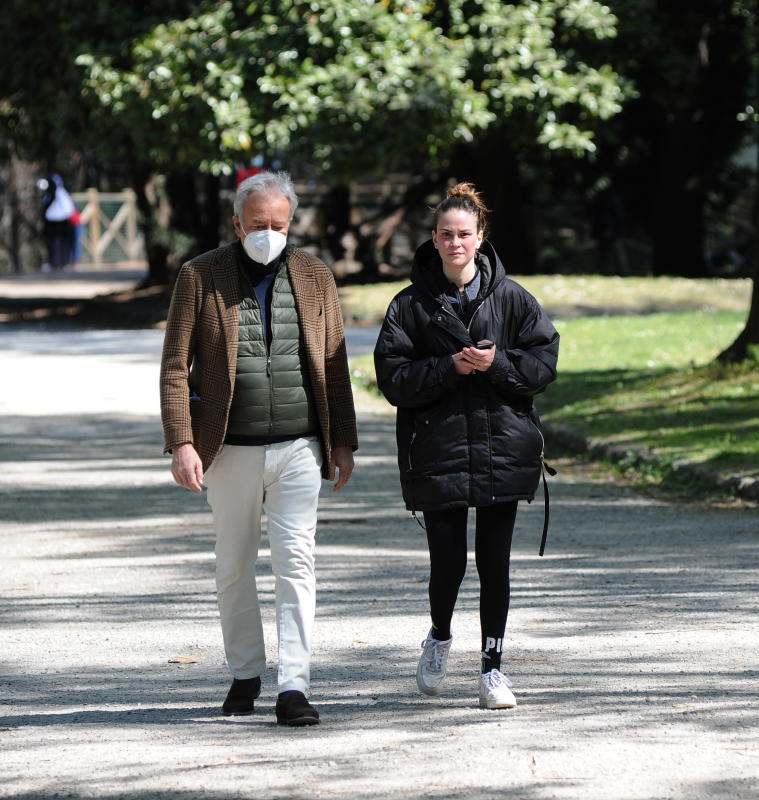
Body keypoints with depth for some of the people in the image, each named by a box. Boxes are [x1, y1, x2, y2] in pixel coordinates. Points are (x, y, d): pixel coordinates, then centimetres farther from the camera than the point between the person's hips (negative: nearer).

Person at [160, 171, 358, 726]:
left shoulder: (314, 276, 7)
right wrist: (182, 443, -11)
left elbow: (335, 366, 11)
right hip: (230, 451, 0)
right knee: (234, 568, 10)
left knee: (296, 562, -8)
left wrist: (343, 443, 7)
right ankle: (245, 674, 26)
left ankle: (294, 687, -11)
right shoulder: (200, 277, 0)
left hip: (299, 450, 0)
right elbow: (175, 367, -2)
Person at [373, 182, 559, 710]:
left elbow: (545, 360, 2)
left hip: (503, 447, 1)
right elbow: (393, 378, -4)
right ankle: (439, 638, 28)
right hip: (438, 452, -1)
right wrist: (449, 368, -16)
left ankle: (493, 667, 12)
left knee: (494, 562, 3)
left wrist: (498, 363, -14)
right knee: (448, 561, -3)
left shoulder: (511, 298, 4)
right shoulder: (411, 305, 1)